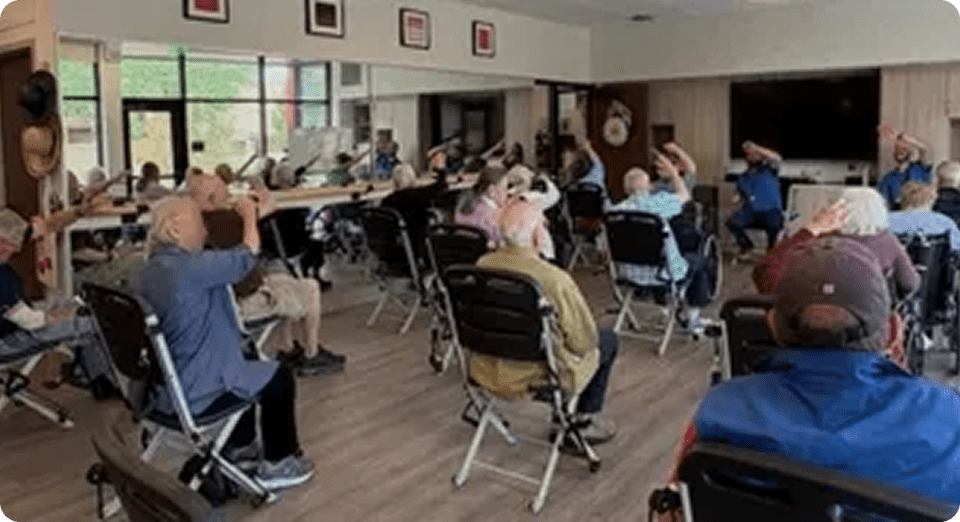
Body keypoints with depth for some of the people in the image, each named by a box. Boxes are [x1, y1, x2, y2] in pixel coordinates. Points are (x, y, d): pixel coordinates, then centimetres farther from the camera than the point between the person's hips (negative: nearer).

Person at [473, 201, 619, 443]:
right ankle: (584, 421, 26)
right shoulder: (554, 279, -28)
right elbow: (584, 341, -16)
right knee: (607, 340, 18)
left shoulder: (482, 266, -11)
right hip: (535, 376, -6)